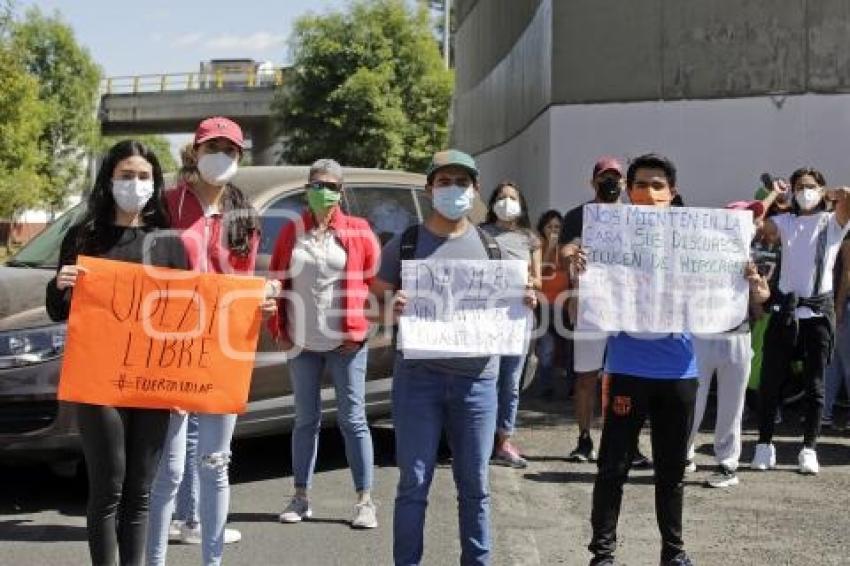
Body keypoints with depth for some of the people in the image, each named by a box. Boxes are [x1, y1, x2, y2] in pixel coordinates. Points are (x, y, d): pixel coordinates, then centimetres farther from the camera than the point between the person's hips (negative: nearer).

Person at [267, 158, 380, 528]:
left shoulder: (358, 232, 0)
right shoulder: (292, 232, 7)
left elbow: (375, 280, 1)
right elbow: (278, 282, 9)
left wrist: (362, 328, -3)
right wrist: (279, 328, 3)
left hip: (345, 342, -2)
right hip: (302, 343, 2)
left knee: (352, 419, 1)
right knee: (306, 420, 11)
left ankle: (365, 501, 6)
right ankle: (301, 497, 19)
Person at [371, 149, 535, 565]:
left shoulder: (490, 246, 10)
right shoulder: (404, 244, 3)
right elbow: (375, 300, 4)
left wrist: (523, 304, -6)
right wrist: (390, 308, -18)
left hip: (477, 378, 2)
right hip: (418, 376, -2)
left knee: (474, 484, 10)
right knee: (414, 483, 0)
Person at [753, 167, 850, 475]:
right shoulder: (784, 222, 9)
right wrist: (774, 194, -2)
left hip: (819, 310, -1)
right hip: (786, 308, 2)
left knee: (814, 384, 4)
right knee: (770, 380, 2)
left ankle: (809, 449, 10)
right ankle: (764, 445, 12)